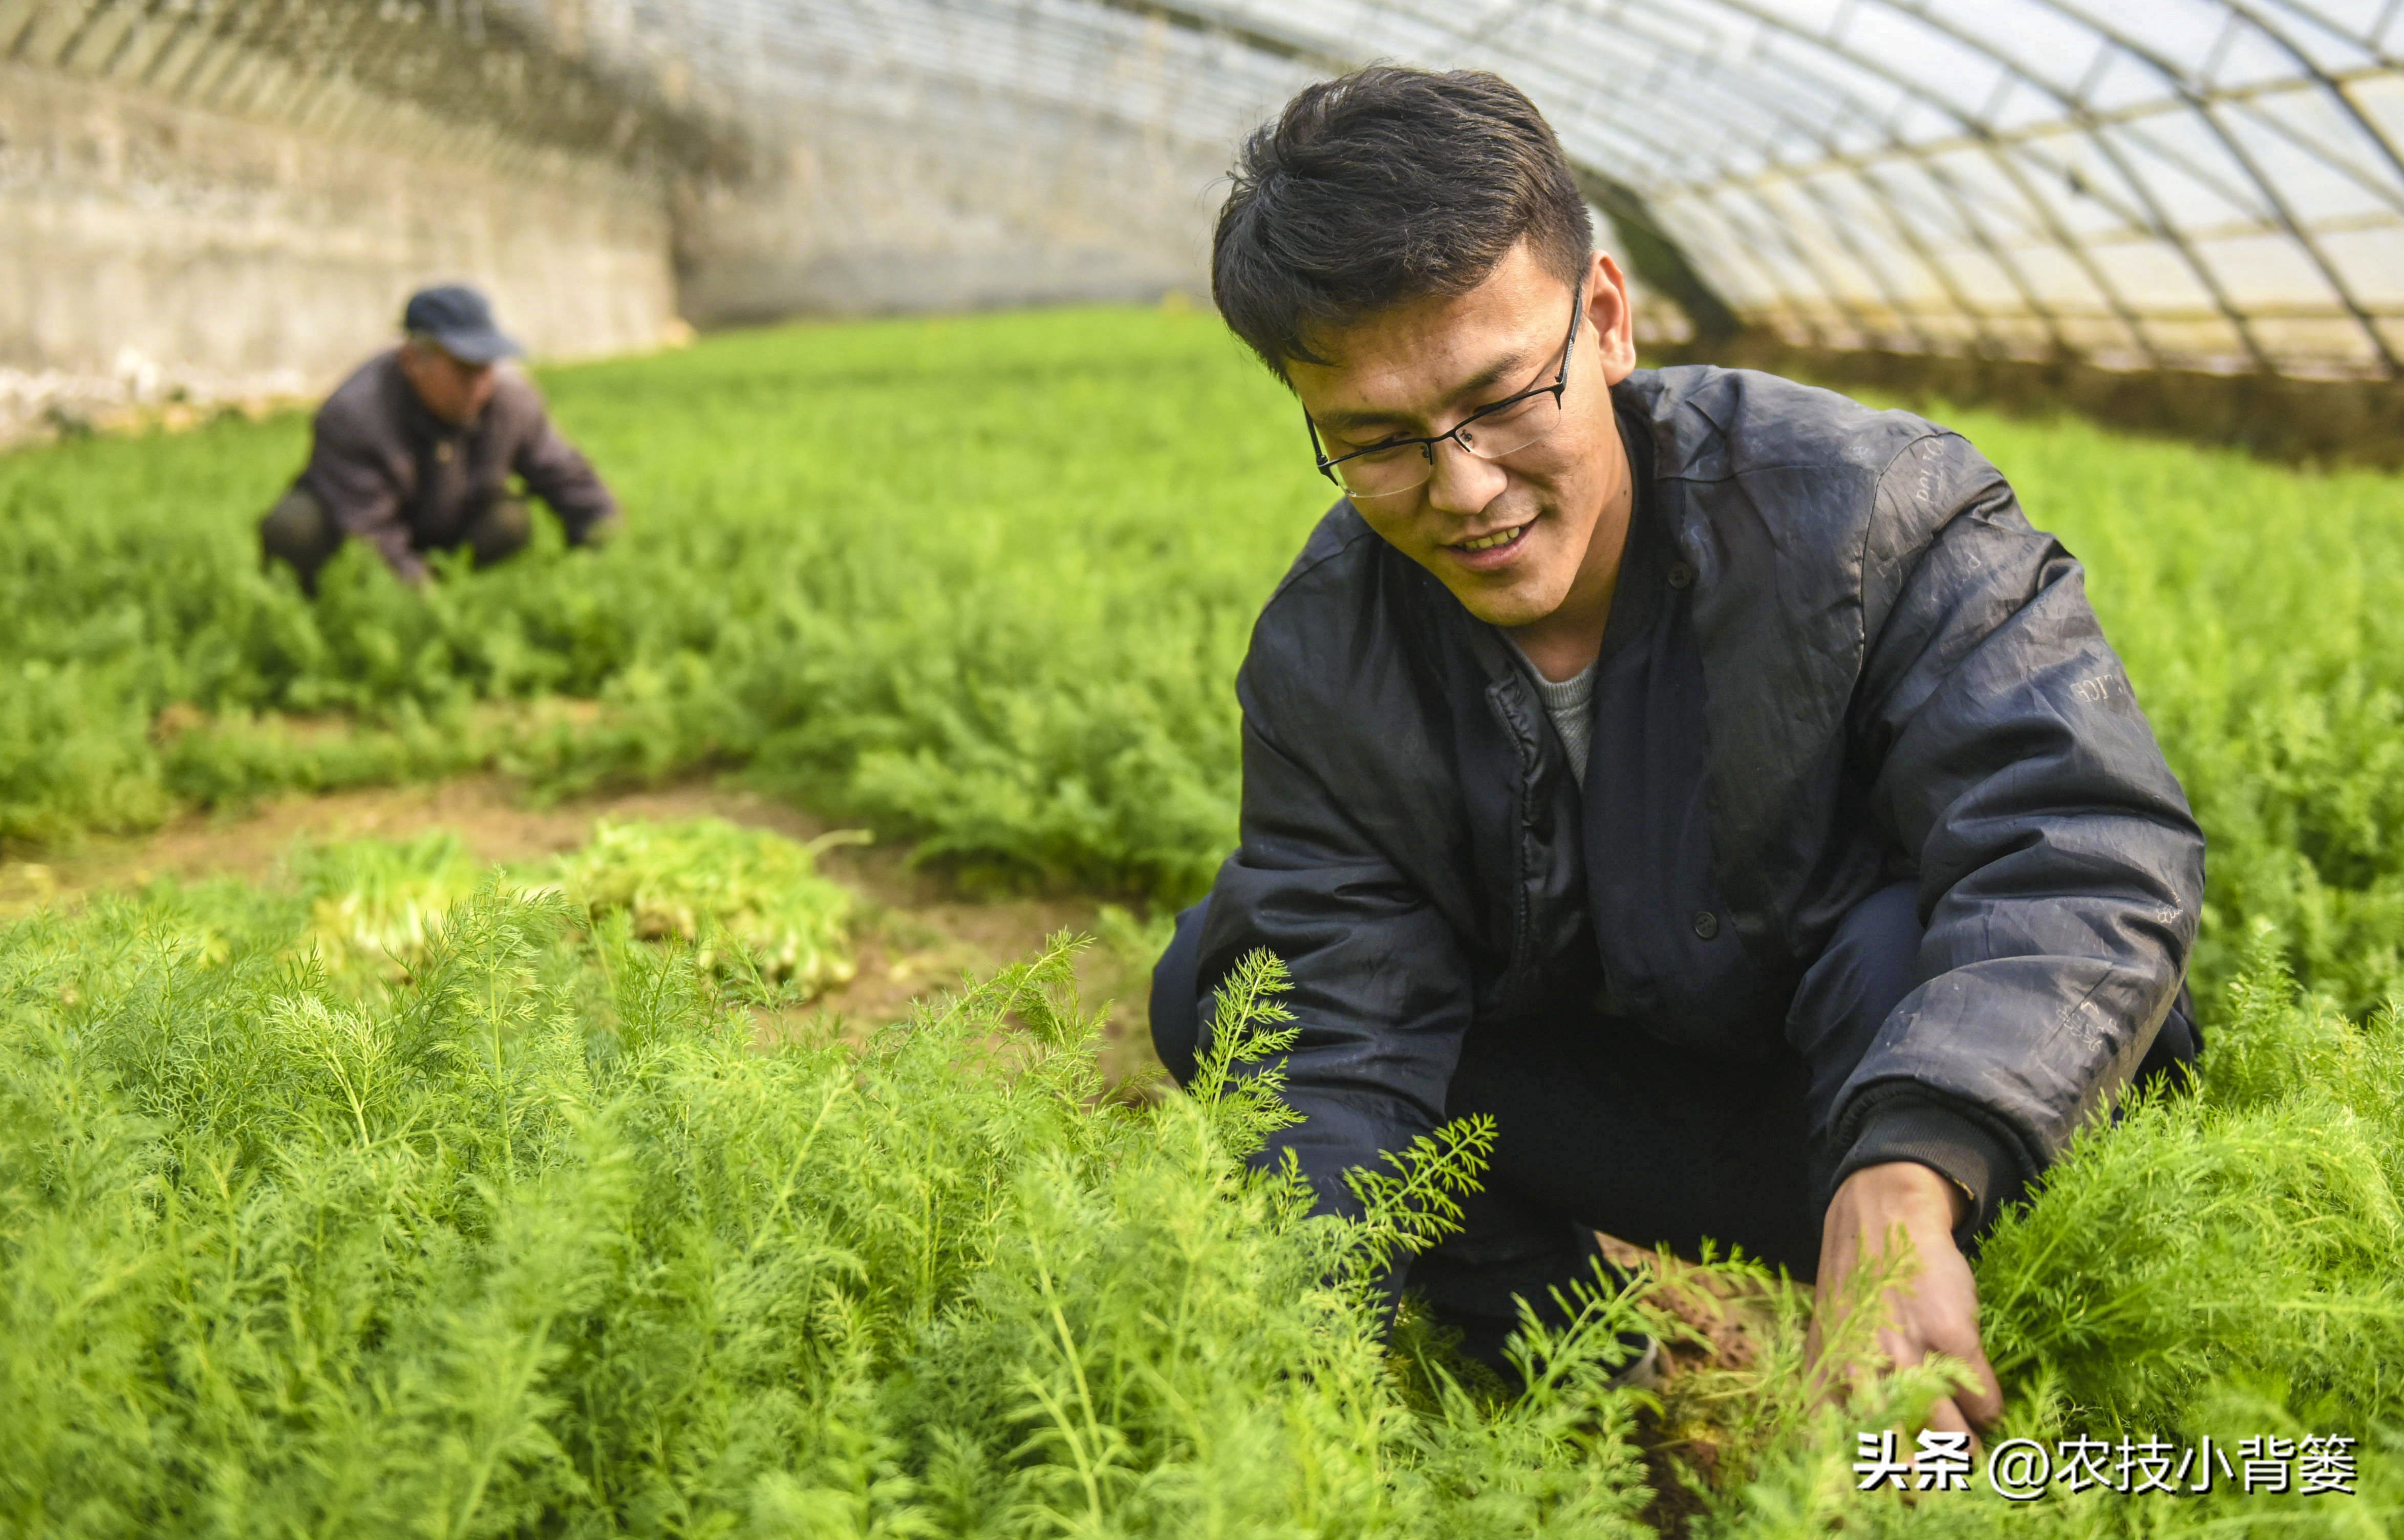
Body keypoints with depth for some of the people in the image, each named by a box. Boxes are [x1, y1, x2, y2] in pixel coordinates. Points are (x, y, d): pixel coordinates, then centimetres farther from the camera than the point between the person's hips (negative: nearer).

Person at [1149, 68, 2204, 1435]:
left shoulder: (1866, 511, -24)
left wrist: (1904, 1185, -54)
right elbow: (1345, 1051, -16)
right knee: (1224, 986, -10)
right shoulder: (1321, 668, -13)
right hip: (1615, 1104, 4)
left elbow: (2088, 855, -36)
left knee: (1902, 948, -37)